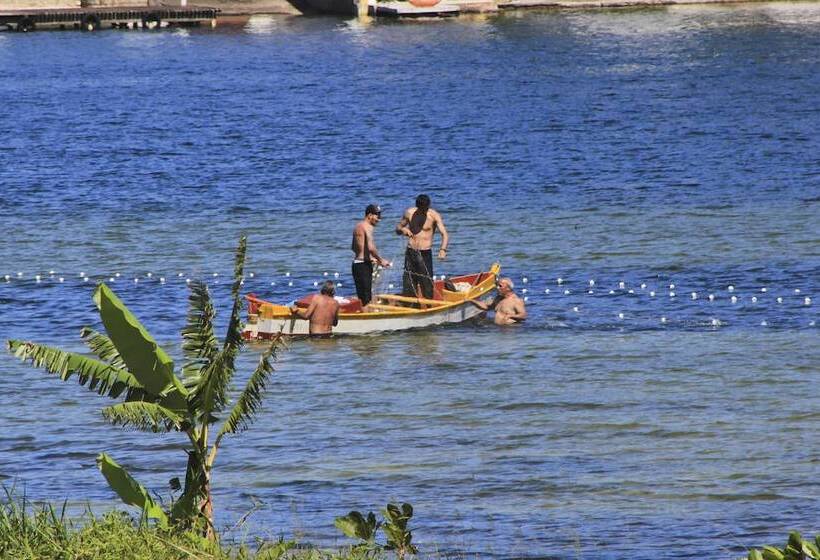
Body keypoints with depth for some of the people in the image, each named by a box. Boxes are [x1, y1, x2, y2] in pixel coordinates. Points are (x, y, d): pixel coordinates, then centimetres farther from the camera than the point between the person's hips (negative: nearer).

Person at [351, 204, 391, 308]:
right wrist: (380, 260, -14)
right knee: (366, 298, -8)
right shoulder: (368, 227, -13)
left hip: (356, 263, 9)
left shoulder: (358, 226, 15)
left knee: (361, 297, 14)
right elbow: (371, 247, -25)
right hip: (364, 265, -9)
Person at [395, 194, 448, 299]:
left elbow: (444, 234, -19)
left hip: (425, 254, -3)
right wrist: (402, 229, -11)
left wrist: (443, 250, -38)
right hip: (410, 252, 3)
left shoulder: (434, 216, -9)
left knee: (427, 284, -4)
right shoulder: (410, 213, 2)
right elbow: (398, 229, 14)